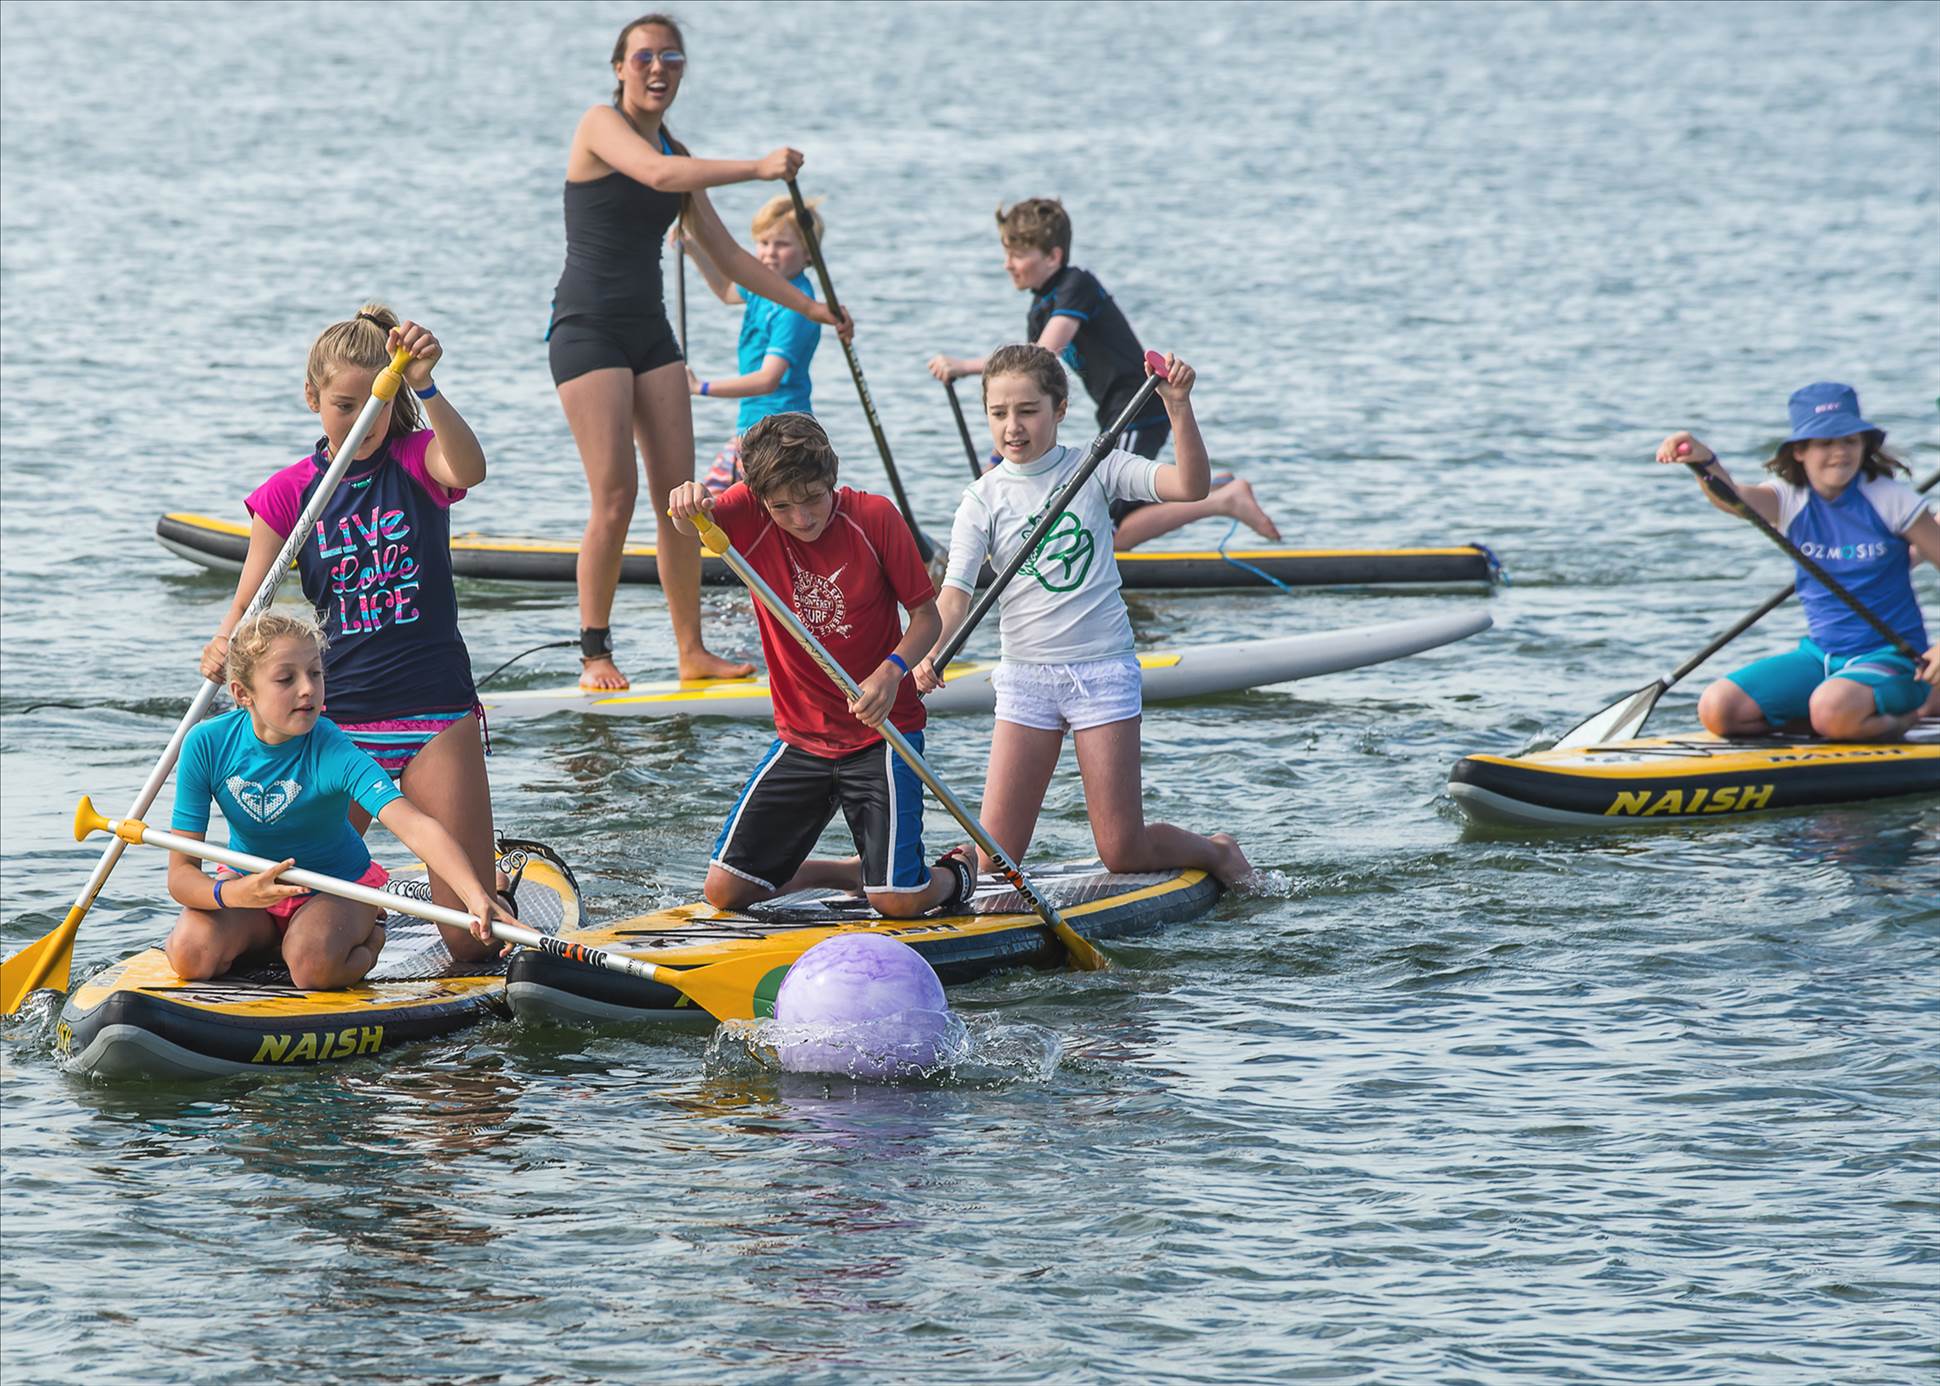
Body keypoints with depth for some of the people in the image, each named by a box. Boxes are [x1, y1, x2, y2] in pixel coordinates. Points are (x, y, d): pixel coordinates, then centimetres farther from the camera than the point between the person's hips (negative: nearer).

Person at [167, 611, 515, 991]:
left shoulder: (332, 754, -28)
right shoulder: (206, 745, -21)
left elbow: (416, 826, -44)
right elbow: (181, 873, -19)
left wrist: (476, 896, -63)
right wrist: (232, 894, -43)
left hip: (337, 888, -3)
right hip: (244, 882, 3)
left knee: (313, 966, -35)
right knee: (190, 955, -27)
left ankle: (369, 940, 3)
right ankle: (264, 940, 9)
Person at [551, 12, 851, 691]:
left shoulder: (676, 152, 14)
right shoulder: (602, 126, -7)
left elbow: (726, 255, 18)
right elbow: (656, 175, -29)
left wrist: (808, 306, 13)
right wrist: (757, 168, -35)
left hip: (649, 330, 7)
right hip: (589, 328, -7)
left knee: (678, 497, 3)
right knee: (616, 498, -12)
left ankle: (692, 650, 7)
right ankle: (594, 654, -4)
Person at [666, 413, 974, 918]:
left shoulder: (874, 518, -12)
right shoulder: (751, 516, -7)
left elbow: (926, 616, -5)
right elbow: (695, 526, -29)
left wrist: (892, 672, -25)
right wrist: (688, 503, -53)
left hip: (880, 733, -4)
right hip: (801, 738, 4)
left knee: (898, 901, -13)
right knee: (725, 890, 0)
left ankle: (954, 872, 25)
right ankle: (853, 872, 26)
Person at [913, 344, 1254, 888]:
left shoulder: (1096, 470, 0)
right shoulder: (984, 499, 1)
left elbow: (1190, 486, -13)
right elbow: (955, 594, -10)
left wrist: (1178, 407, -25)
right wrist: (930, 655, -29)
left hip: (1103, 667, -1)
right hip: (1026, 676, 1)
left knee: (1123, 853, 0)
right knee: (996, 859, -6)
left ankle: (1218, 853, 29)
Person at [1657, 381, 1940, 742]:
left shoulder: (1890, 500, -10)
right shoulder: (1790, 499, -2)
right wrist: (1706, 462, -46)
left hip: (1891, 657, -5)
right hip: (1820, 655, 5)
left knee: (1833, 712, -37)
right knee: (1717, 710, -11)